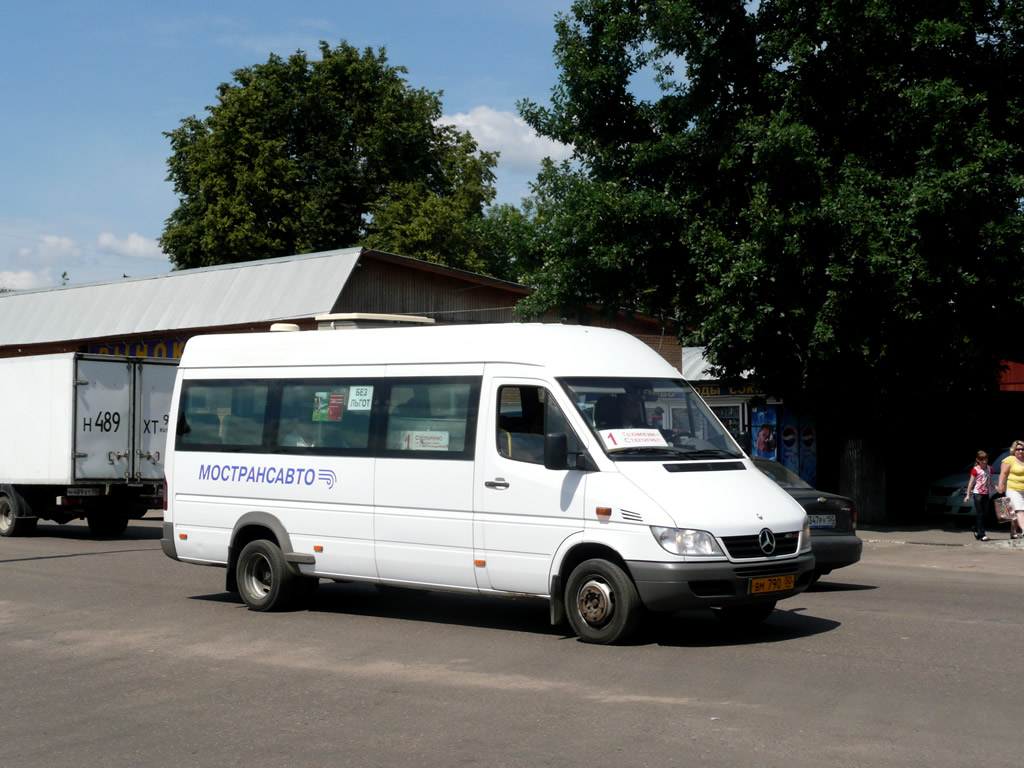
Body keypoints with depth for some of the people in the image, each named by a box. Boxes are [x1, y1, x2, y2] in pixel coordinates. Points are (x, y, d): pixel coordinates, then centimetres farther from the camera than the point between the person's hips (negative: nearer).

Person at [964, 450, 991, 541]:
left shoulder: (989, 468, 10)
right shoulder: (975, 470, -6)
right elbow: (971, 482, -7)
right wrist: (968, 495, -11)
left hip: (986, 494, 6)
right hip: (978, 493, -6)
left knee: (985, 514, 8)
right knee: (979, 514, -5)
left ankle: (977, 530, 22)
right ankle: (981, 534, -7)